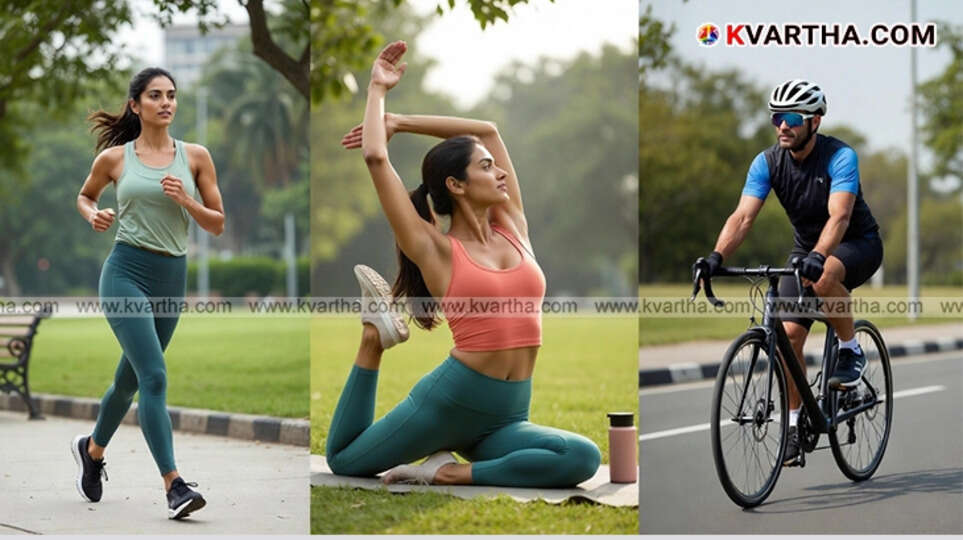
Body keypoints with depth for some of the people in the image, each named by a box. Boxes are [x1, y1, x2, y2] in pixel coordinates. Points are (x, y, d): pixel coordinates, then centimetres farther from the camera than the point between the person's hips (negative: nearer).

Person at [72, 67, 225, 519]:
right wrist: (93, 216, -1)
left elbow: (218, 224, 7)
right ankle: (174, 485, -19)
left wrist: (185, 200, -11)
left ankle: (92, 449, 45)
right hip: (126, 271, -3)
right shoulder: (114, 157, 2)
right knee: (154, 376, -18)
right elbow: (84, 196, 21)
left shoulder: (195, 156, 5)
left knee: (130, 378, 18)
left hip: (171, 277, 3)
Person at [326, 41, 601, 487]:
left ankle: (455, 472, -9)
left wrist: (399, 123, 14)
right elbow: (375, 158, -11)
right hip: (448, 401, -4)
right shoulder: (436, 250, -4)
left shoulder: (513, 228, 10)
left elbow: (487, 130, 13)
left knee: (583, 459, -24)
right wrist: (378, 90, 4)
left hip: (506, 417, 4)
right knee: (344, 461, 3)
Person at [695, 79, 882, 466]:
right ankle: (796, 423, 4)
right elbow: (743, 217, -20)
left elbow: (839, 216, -37)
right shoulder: (767, 162, -11)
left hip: (858, 244, -5)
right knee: (788, 333, -10)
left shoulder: (840, 156, -24)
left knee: (823, 278, -39)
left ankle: (851, 351, -14)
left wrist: (817, 256, -55)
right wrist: (717, 256, -38)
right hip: (807, 248, 5)